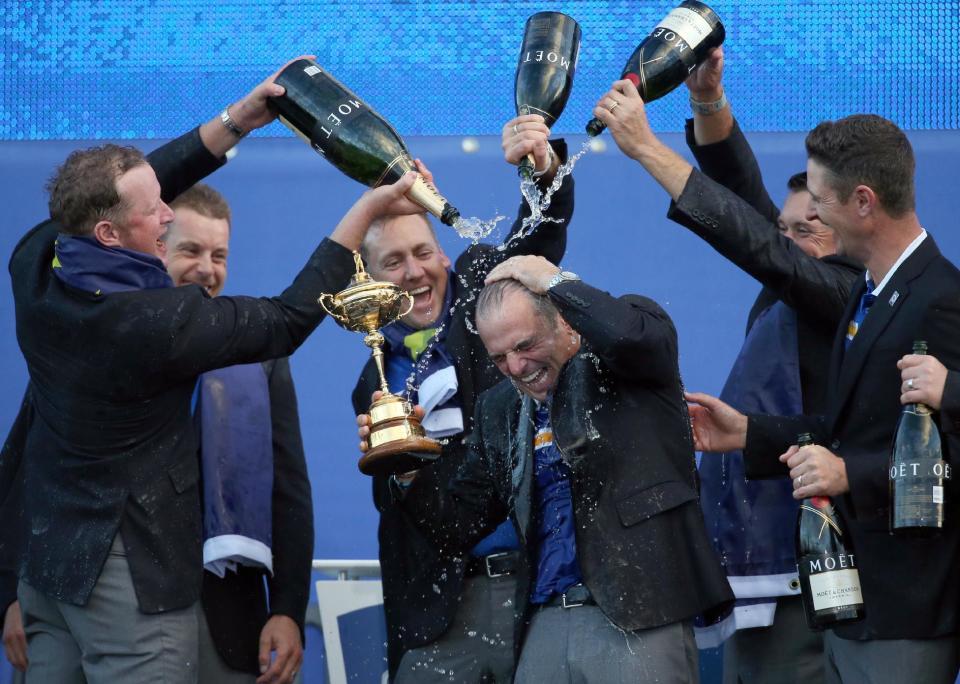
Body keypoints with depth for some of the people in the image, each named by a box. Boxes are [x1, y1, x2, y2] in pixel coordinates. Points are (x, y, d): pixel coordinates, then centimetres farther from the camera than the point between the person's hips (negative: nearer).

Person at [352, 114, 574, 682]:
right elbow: (394, 507, 14)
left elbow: (541, 232, -10)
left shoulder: (487, 295, 7)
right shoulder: (378, 383, 15)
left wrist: (545, 167, -31)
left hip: (542, 583, -3)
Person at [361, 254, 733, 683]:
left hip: (637, 619, -5)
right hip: (547, 627, 5)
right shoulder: (499, 409, 16)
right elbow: (459, 527, 16)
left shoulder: (622, 362, 2)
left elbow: (638, 334, -24)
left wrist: (556, 280, -9)